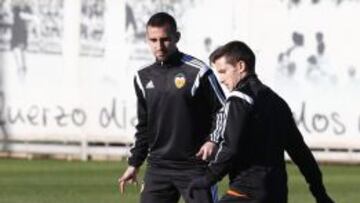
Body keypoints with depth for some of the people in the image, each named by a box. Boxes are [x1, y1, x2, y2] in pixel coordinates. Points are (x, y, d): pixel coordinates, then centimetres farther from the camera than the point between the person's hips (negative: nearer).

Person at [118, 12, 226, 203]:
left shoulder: (197, 71, -8)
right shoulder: (144, 78, 9)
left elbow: (223, 110, -3)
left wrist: (213, 140, -19)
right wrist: (134, 163, 17)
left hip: (194, 166, -5)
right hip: (157, 167, 5)